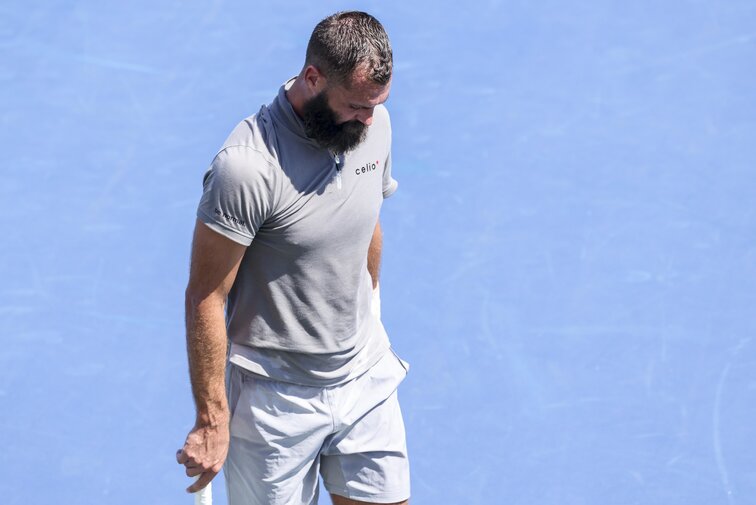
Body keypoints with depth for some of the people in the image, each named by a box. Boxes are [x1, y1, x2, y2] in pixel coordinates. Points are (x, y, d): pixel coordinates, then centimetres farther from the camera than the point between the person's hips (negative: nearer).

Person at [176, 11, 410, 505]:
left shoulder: (373, 124, -2)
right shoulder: (248, 165, -24)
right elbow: (206, 299, -19)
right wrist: (212, 421, -17)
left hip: (368, 381, 6)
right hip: (276, 401, -6)